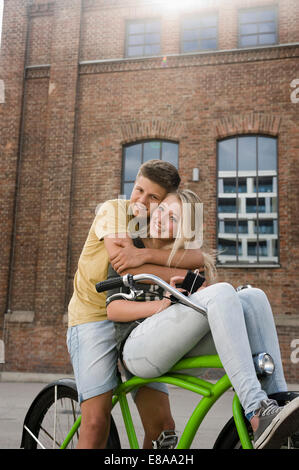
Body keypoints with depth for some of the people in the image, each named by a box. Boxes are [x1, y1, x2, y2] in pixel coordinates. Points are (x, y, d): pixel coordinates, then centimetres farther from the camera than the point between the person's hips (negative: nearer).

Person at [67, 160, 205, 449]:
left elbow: (197, 257, -15)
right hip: (94, 317, -4)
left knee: (162, 426, -3)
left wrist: (148, 254, -30)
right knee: (96, 422, -14)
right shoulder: (114, 210, -7)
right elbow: (120, 259, -23)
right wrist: (181, 276, -23)